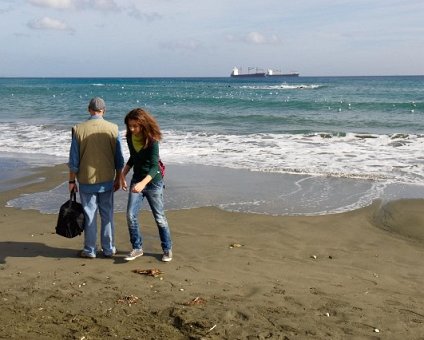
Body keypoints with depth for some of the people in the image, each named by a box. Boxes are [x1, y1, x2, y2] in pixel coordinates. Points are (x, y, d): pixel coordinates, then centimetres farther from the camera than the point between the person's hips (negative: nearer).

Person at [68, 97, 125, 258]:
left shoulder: (78, 129, -8)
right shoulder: (113, 129, -5)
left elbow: (74, 159, -5)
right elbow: (119, 158, 1)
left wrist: (72, 181, 5)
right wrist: (118, 179, 12)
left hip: (86, 181, -1)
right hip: (107, 180, 1)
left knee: (89, 216, 8)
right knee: (107, 215, 11)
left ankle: (90, 250, 17)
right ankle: (109, 249, 19)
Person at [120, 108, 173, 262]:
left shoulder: (152, 140, -21)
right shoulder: (130, 138, -3)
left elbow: (154, 166, -27)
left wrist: (143, 183, -42)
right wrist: (123, 174, 5)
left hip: (153, 182, -5)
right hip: (137, 180, 5)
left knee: (159, 218, 6)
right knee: (130, 215, -4)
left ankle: (167, 249, 22)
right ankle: (137, 248, 11)